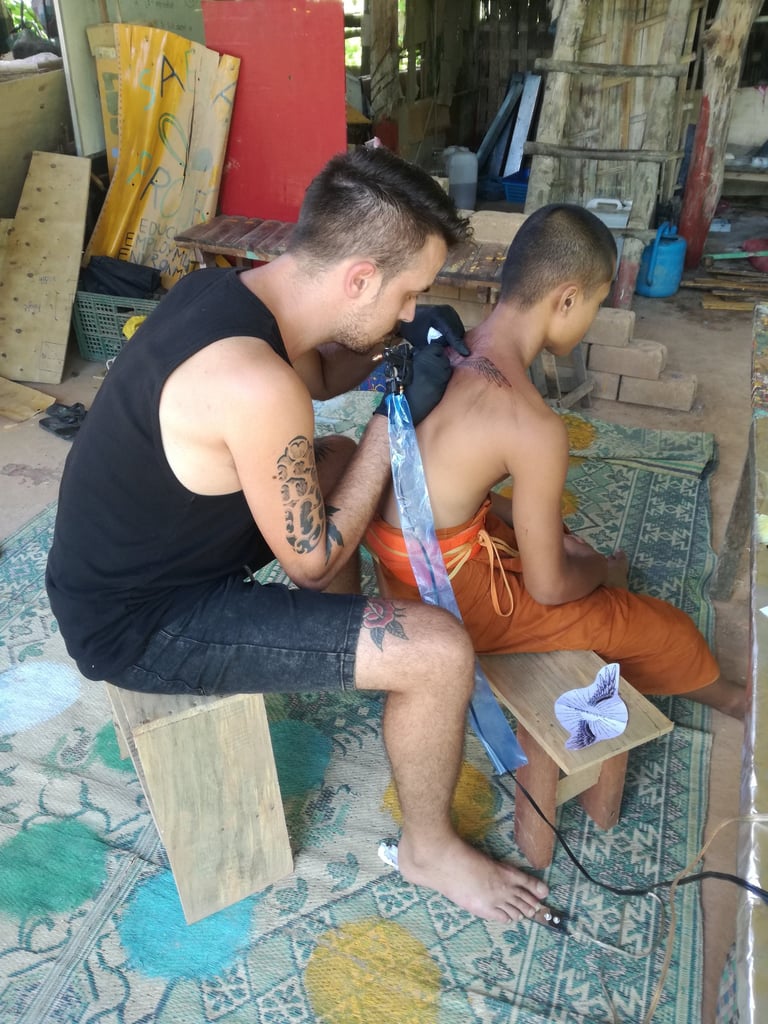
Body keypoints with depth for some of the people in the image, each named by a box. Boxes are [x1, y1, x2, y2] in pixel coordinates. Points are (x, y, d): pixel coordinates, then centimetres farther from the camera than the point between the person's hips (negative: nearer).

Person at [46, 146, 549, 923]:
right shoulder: (254, 386, -33)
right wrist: (396, 418, -15)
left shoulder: (220, 288, -4)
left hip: (129, 564, 10)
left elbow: (313, 377, 16)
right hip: (141, 626, -9)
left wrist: (391, 347, -1)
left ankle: (340, 656, 42)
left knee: (337, 456, 24)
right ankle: (429, 849, 15)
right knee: (442, 652, -16)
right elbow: (312, 560, -19)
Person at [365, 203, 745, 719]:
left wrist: (533, 528, 10)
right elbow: (549, 587, -16)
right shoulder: (534, 425, -28)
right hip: (444, 592, -8)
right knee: (665, 628, 9)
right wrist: (605, 571, 6)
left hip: (400, 555, 8)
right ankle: (727, 696, 41)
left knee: (568, 546, 29)